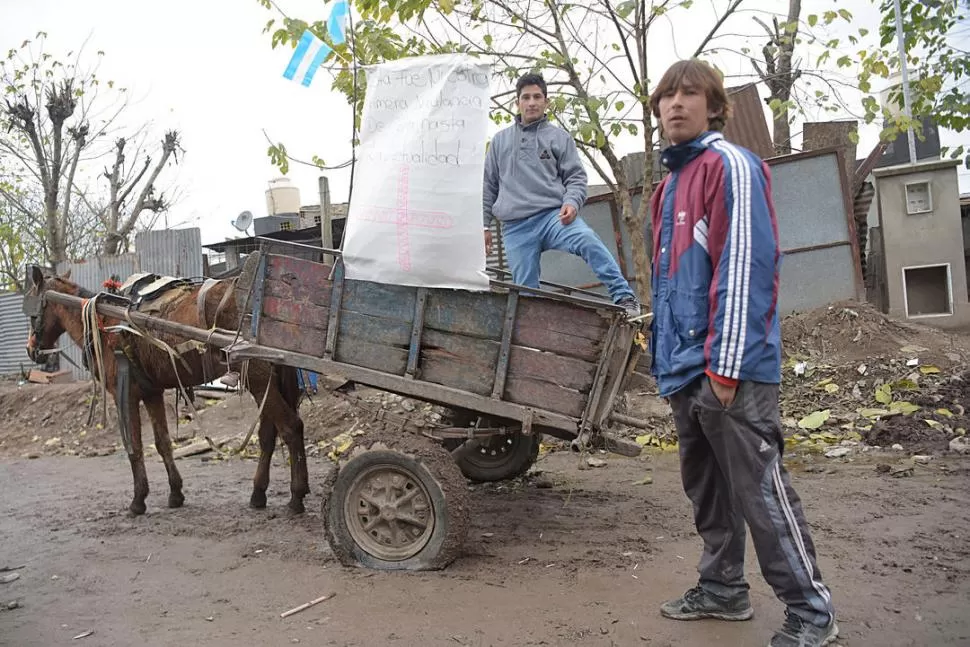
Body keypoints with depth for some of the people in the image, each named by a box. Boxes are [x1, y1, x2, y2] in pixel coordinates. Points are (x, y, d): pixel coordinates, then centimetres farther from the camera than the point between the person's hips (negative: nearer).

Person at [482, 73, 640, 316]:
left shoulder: (559, 137, 12)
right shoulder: (500, 140, 19)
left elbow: (576, 178, 7)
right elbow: (487, 186, 21)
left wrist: (572, 202, -14)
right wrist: (483, 224, 17)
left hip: (553, 215, -2)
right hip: (515, 227, 2)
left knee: (587, 239, -31)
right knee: (525, 291, -1)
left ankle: (624, 298, -29)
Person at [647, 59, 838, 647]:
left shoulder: (730, 165, -7)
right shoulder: (672, 183, 19)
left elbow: (745, 264, -17)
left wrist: (726, 361, -21)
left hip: (729, 367, -9)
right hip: (686, 369, 9)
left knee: (760, 488, -3)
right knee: (707, 487, 17)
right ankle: (723, 589, 32)